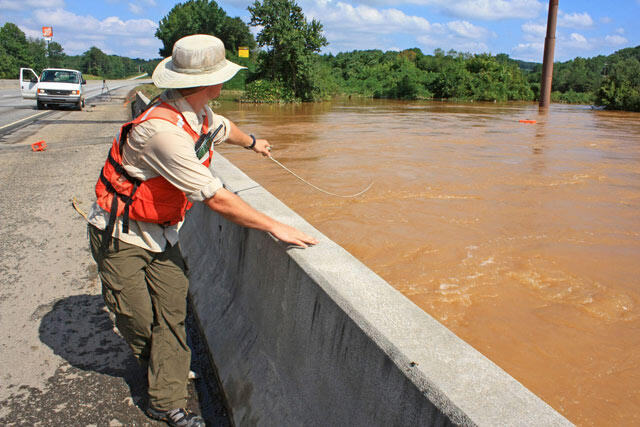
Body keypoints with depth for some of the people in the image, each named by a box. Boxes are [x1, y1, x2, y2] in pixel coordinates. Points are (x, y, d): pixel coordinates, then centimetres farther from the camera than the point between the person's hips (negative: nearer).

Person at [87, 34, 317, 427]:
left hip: (162, 233, 7)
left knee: (172, 311, 1)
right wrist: (274, 227, -27)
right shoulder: (163, 130, -33)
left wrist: (252, 142, 43)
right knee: (137, 318, 5)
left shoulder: (200, 115, -3)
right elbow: (215, 199, -33)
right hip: (121, 234, -7)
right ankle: (155, 364, 39)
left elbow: (223, 128, 24)